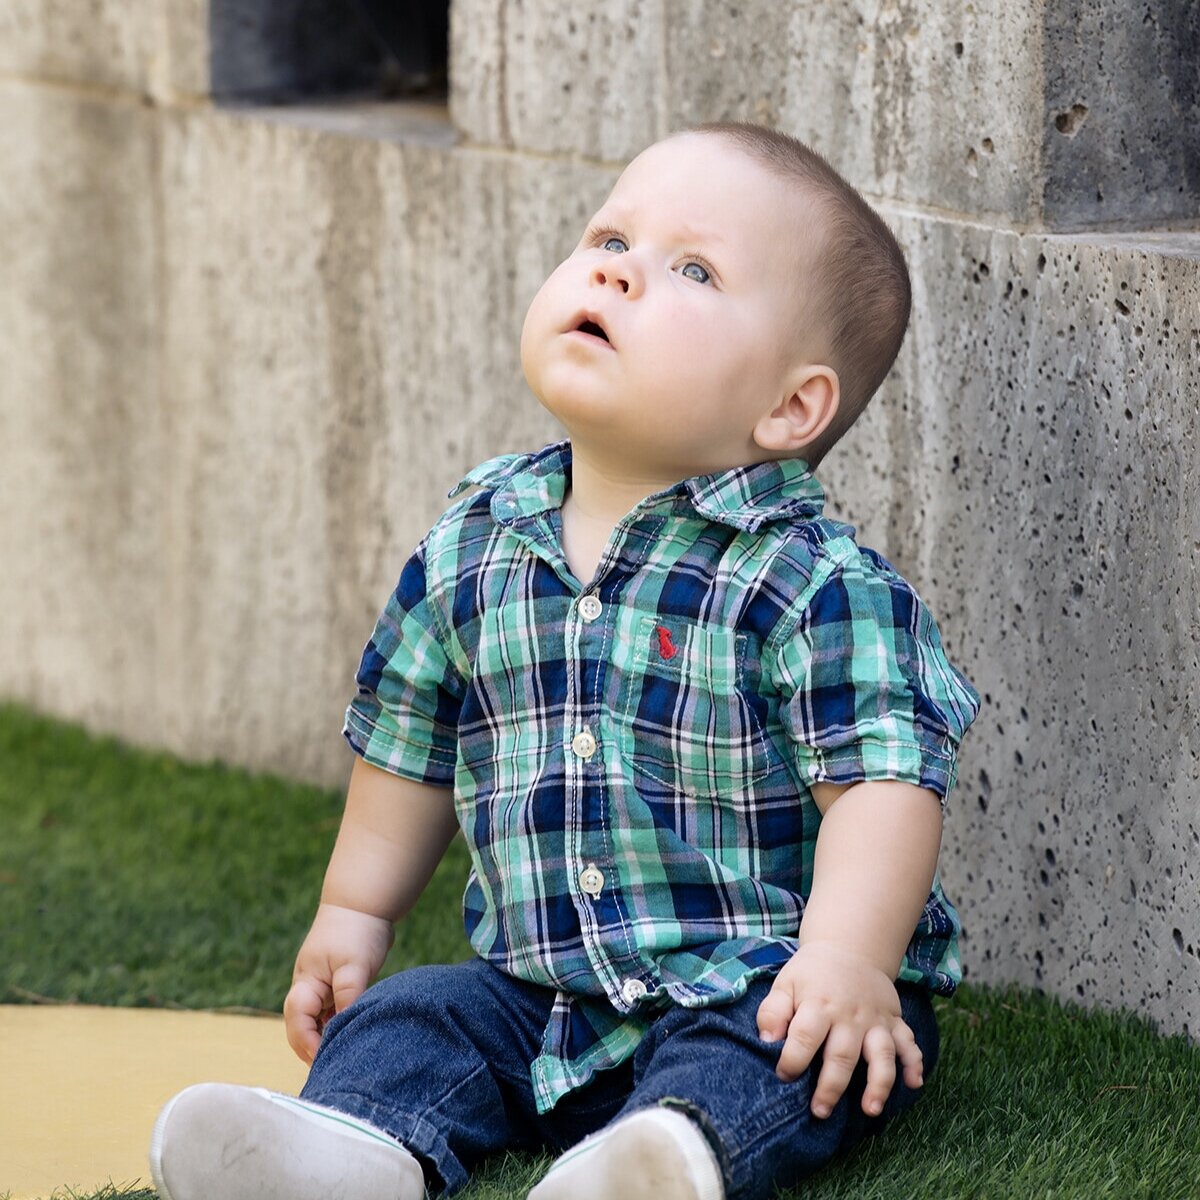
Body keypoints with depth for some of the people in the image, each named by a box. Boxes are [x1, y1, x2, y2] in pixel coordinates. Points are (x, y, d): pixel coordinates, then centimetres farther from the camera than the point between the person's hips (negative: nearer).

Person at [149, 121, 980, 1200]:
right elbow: (410, 739, 20)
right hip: (539, 989, 6)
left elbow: (884, 777, -19)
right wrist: (351, 918, 20)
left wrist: (846, 960, -31)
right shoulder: (477, 545, 6)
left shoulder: (812, 582, -13)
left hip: (754, 992, -5)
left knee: (749, 1060, -33)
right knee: (406, 1019, -14)